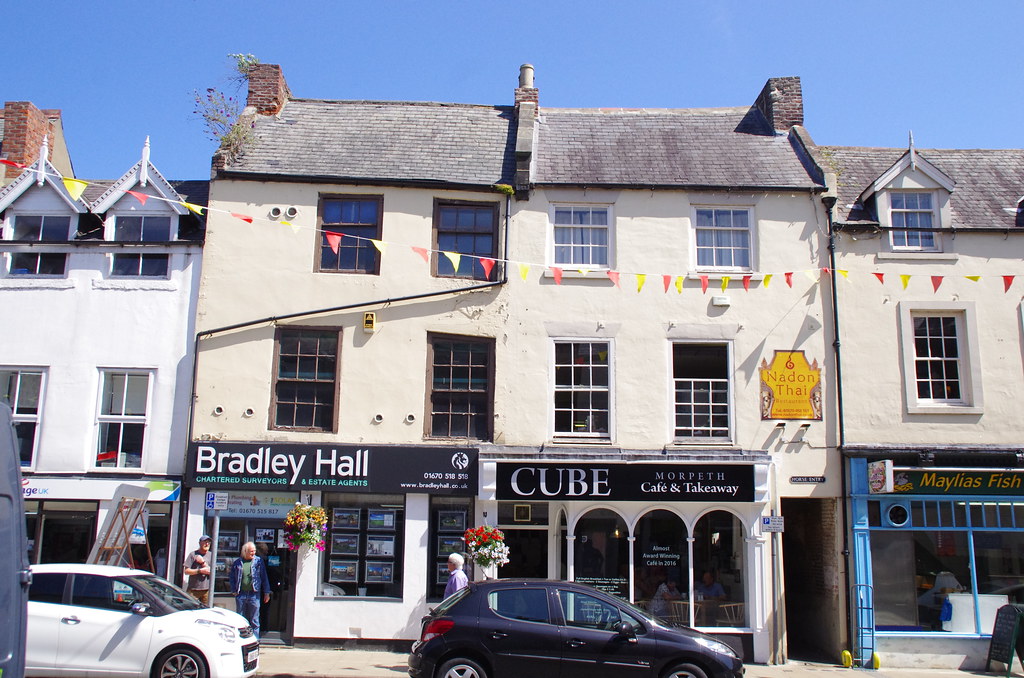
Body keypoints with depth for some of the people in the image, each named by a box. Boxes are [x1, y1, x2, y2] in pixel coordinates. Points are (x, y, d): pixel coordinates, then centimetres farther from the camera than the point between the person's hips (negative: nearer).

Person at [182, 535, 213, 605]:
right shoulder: (193, 554, 2)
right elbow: (186, 571, -4)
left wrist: (203, 562, -10)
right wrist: (200, 571, -12)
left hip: (206, 589, 2)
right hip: (193, 589, -2)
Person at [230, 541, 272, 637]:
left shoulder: (259, 561, 3)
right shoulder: (237, 563, 5)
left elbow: (264, 578, 5)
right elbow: (232, 578, 13)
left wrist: (266, 592, 3)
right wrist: (234, 591, 2)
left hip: (254, 594, -1)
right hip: (240, 594, 1)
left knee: (254, 620, 3)